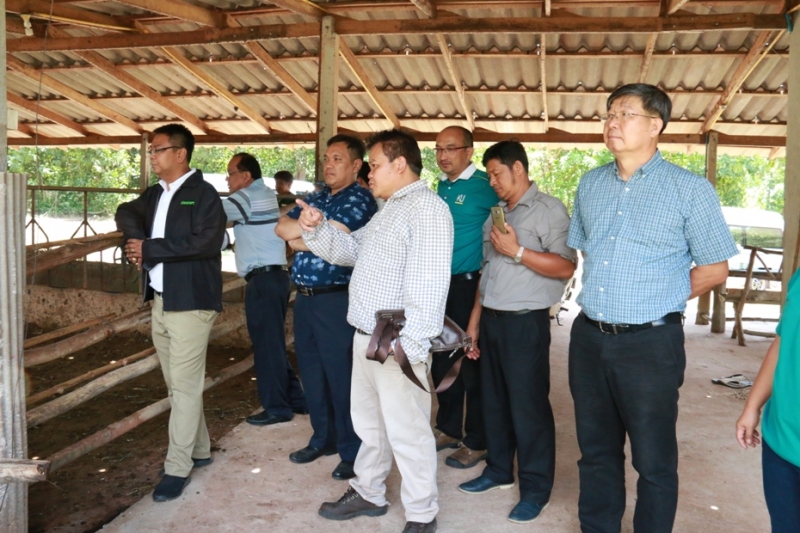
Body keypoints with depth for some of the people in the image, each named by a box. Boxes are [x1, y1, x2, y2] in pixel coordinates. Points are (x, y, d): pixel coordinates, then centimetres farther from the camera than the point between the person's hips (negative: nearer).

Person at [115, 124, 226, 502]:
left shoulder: (203, 194, -9)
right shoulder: (154, 194, 15)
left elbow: (205, 241, -21)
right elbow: (126, 212, 25)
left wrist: (148, 248, -16)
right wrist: (134, 236, 2)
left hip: (190, 301, -8)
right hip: (159, 300, 8)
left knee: (185, 384, -5)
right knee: (176, 382, 15)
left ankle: (178, 468, 2)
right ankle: (199, 449, 29)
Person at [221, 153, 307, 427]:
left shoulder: (247, 197, -10)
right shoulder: (265, 195, 18)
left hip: (263, 279, -10)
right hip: (273, 276, 10)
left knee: (266, 344, -3)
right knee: (273, 343, 16)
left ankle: (276, 407, 5)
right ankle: (296, 398, 23)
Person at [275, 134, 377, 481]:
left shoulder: (359, 200, -8)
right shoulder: (315, 199, 16)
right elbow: (282, 227, 5)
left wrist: (300, 237, -3)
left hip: (336, 300, -8)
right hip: (304, 297, 8)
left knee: (341, 376, -1)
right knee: (311, 371, 16)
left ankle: (352, 452, 12)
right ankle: (323, 438, 31)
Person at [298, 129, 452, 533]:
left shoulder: (426, 208, -15)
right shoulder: (388, 209, 18)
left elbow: (428, 284, -23)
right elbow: (348, 250, 20)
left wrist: (409, 343, -27)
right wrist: (317, 227, 2)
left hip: (396, 343, -10)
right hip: (365, 337, 10)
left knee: (406, 430, 2)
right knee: (369, 423, 21)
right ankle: (367, 493, 38)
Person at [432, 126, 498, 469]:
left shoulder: (483, 186, -11)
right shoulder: (442, 186, 11)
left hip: (469, 284, -8)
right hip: (442, 283, 8)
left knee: (472, 364, 1)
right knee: (442, 360, 15)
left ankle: (477, 442, 14)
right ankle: (448, 429, 31)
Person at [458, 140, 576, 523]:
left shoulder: (548, 209, -7)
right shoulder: (497, 214, 16)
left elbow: (566, 267, -17)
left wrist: (518, 252, -21)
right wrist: (474, 321, 16)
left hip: (525, 322, -7)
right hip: (491, 319, 7)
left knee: (528, 406, 0)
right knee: (494, 401, 15)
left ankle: (535, 490, 13)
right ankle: (498, 470, 30)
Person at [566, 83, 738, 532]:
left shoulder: (690, 189, -8)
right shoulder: (590, 185, 8)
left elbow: (715, 268, -3)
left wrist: (657, 300, -1)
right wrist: (605, 296, 10)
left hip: (650, 343, -5)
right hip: (589, 338, 5)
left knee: (654, 461, 9)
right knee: (596, 452, 18)